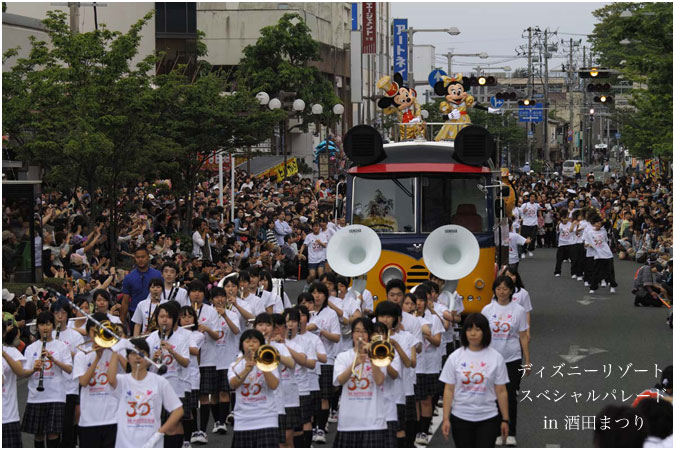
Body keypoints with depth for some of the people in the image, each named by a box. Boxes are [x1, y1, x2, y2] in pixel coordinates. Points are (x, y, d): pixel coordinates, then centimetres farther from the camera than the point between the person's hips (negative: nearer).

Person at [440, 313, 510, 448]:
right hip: (460, 418, 1)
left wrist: (505, 420, 0)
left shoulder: (496, 358, -2)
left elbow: (501, 391, 1)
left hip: (488, 418, -1)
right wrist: (445, 419, -4)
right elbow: (448, 390, 0)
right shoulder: (455, 357, -1)